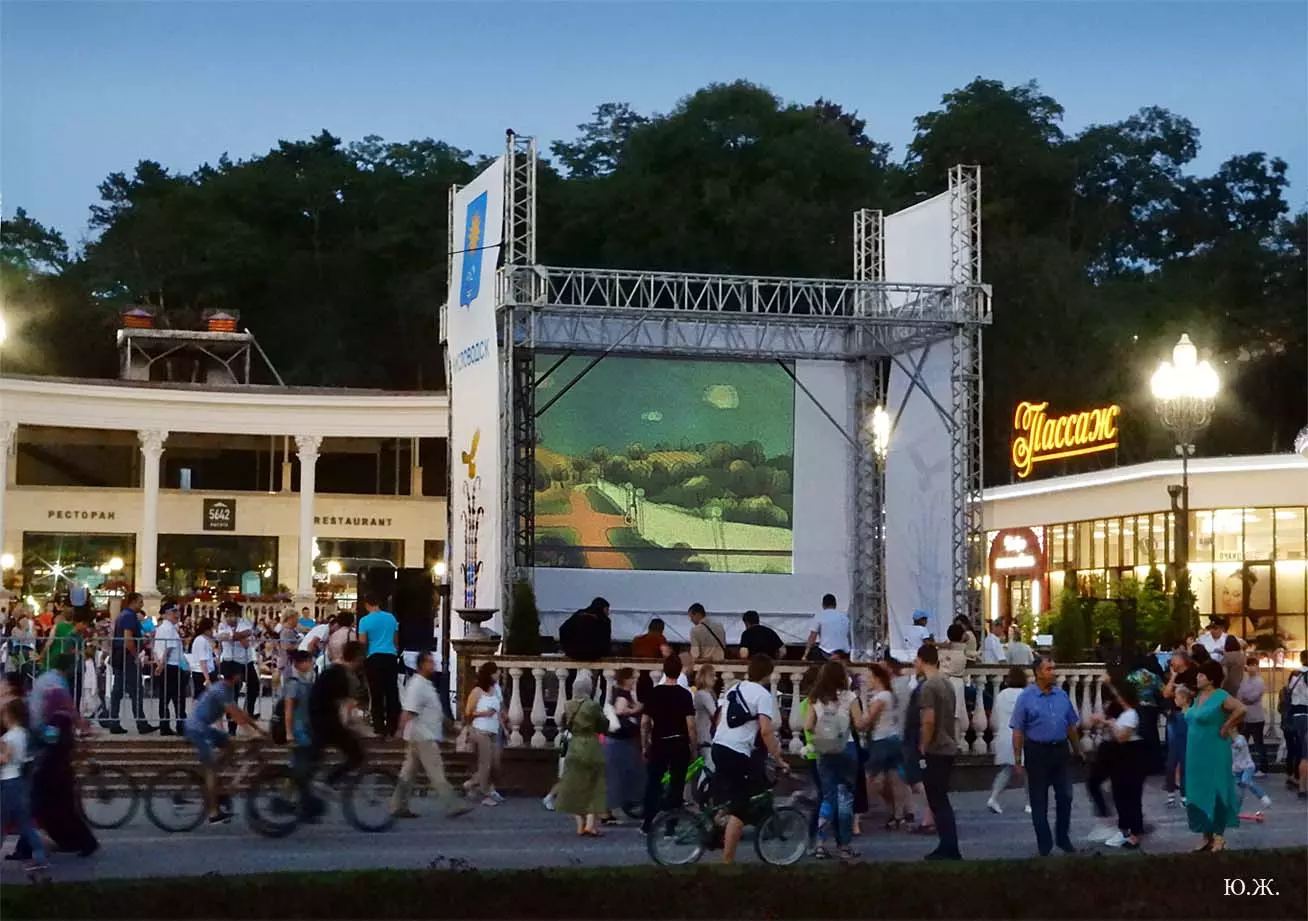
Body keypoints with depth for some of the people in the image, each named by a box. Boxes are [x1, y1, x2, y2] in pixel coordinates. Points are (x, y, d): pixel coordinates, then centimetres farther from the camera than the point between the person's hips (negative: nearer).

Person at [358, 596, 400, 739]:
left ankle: (380, 729, -1)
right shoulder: (391, 618, 8)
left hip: (374, 658, -3)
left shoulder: (365, 621, -3)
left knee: (377, 695, 1)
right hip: (391, 657, 3)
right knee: (392, 693, 6)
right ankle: (392, 729, 6)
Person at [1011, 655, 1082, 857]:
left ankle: (1063, 838, 22)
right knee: (1039, 800, 5)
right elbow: (1018, 730, -8)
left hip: (1061, 750, 4)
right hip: (1037, 751, -4)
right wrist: (1017, 758, -11)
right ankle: (1044, 844, 14)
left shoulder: (1062, 695, 5)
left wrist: (1077, 750, 14)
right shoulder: (1026, 697, -8)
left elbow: (1072, 725, 13)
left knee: (1065, 797, 7)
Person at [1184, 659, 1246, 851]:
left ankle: (1219, 836, 6)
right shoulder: (1198, 696, 11)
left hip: (1214, 754, -8)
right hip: (1196, 754, 8)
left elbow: (1241, 709, -29)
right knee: (1199, 792, 10)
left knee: (1215, 792, -2)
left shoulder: (1220, 696, -14)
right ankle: (1207, 836, 18)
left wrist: (1226, 728, -20)